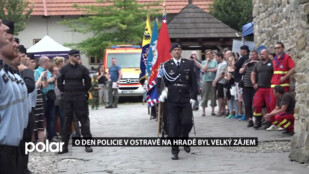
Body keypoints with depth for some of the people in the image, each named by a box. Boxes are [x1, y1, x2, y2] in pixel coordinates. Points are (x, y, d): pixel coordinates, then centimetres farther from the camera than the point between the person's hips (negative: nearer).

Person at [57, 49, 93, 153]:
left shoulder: (82, 68, 2)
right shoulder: (64, 69, 2)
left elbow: (88, 82, 9)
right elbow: (59, 82, 9)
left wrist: (84, 91, 5)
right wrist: (65, 91, 4)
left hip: (80, 97, -1)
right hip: (68, 98, 1)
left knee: (84, 119, 0)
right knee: (67, 120, 4)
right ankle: (64, 146, 9)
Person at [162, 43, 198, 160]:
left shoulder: (189, 64, 8)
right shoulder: (166, 65, 5)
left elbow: (193, 81, 6)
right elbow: (163, 81, 6)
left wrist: (194, 97, 0)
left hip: (186, 99, 1)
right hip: (172, 100, -1)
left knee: (187, 122, -4)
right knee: (173, 125, -2)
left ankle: (185, 139, 28)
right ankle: (174, 150, 6)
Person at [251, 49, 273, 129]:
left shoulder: (272, 63, -2)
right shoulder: (258, 64, 15)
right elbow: (253, 73, 23)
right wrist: (254, 83, 11)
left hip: (269, 88, -5)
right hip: (259, 88, 5)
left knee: (269, 106, -2)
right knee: (256, 105, -2)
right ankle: (258, 122, 8)